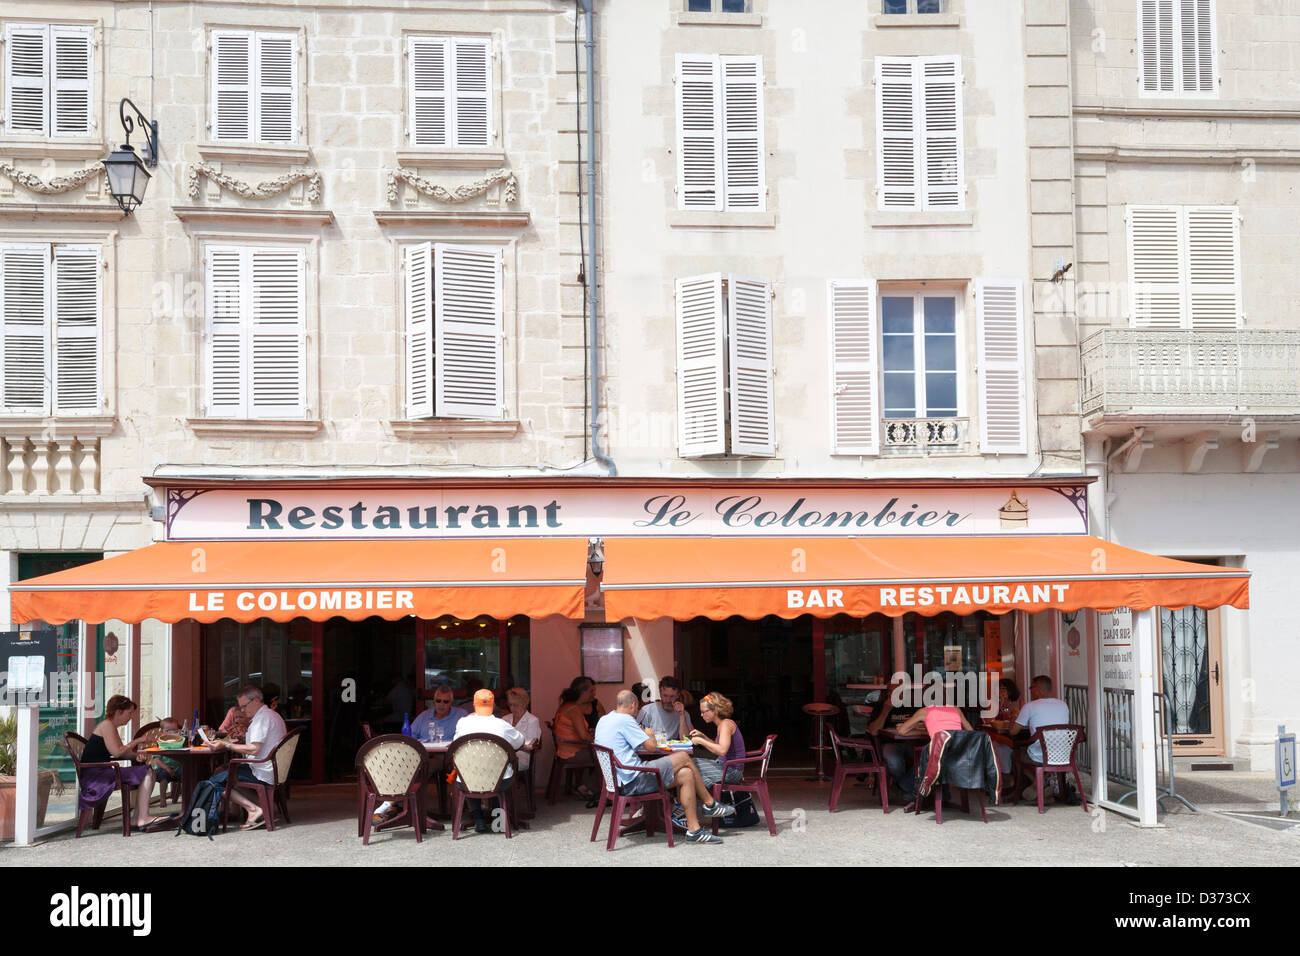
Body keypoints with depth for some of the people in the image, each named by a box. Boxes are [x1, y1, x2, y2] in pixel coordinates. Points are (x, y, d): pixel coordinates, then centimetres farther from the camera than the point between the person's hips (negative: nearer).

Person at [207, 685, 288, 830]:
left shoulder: (262, 717, -14)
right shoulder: (272, 715, 18)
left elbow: (254, 749, -23)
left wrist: (226, 745, -17)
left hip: (263, 774, -11)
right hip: (272, 772, 11)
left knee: (215, 780, -11)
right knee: (222, 770, 20)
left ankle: (253, 809, -18)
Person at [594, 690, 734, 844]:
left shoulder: (603, 720, 16)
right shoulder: (624, 720, -13)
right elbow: (650, 744, -11)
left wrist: (643, 733, 26)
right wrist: (649, 734, 11)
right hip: (635, 781, -10)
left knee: (686, 775, 9)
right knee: (684, 757, -4)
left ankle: (693, 830, 4)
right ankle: (710, 804, 11)